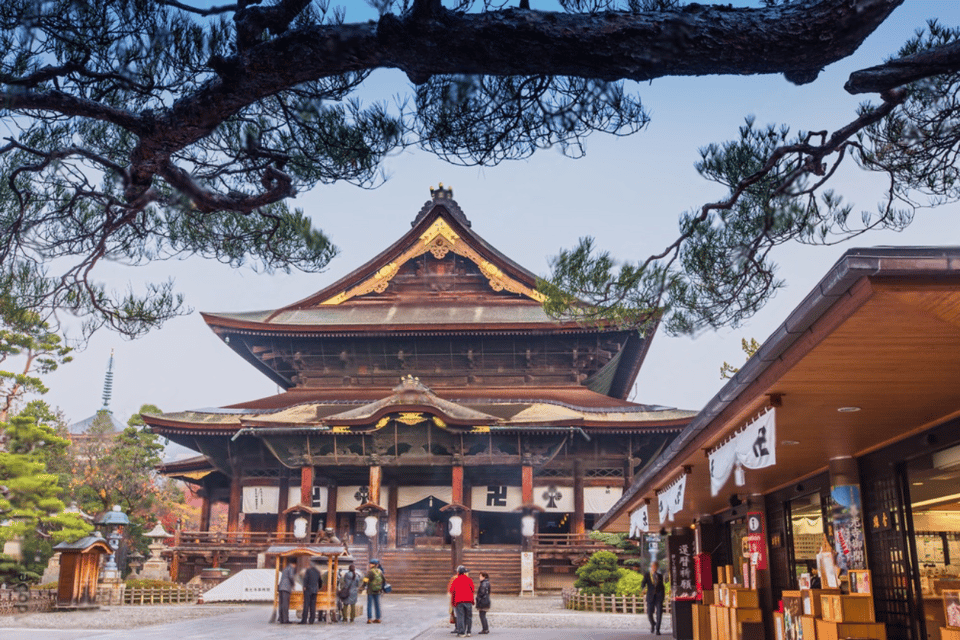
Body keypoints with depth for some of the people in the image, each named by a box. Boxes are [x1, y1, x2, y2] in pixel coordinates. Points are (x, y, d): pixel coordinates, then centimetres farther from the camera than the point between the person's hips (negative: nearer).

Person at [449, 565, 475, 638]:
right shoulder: (468, 579, 3)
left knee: (460, 617, 0)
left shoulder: (455, 580, 3)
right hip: (468, 601, 1)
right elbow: (472, 589, 8)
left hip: (459, 601, -1)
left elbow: (451, 591, 8)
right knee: (468, 617, 9)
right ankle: (468, 632, 10)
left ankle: (461, 632, -5)